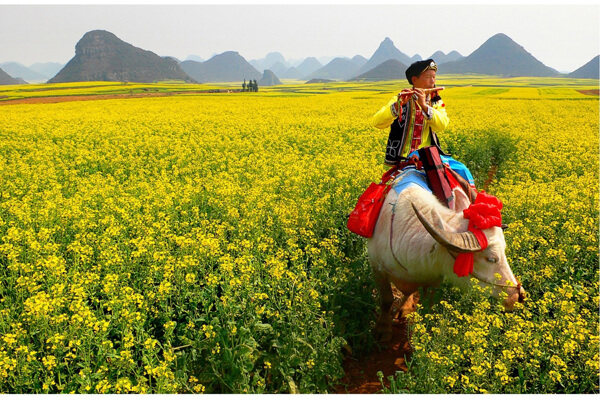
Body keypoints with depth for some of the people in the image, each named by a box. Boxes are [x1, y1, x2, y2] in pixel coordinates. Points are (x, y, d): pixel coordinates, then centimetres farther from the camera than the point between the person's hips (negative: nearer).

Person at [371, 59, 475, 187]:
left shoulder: (436, 102, 13)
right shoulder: (400, 100, 1)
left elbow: (442, 125, -9)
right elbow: (377, 122, -13)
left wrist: (424, 105, -21)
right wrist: (398, 105, -27)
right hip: (406, 155, -5)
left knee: (462, 169, -10)